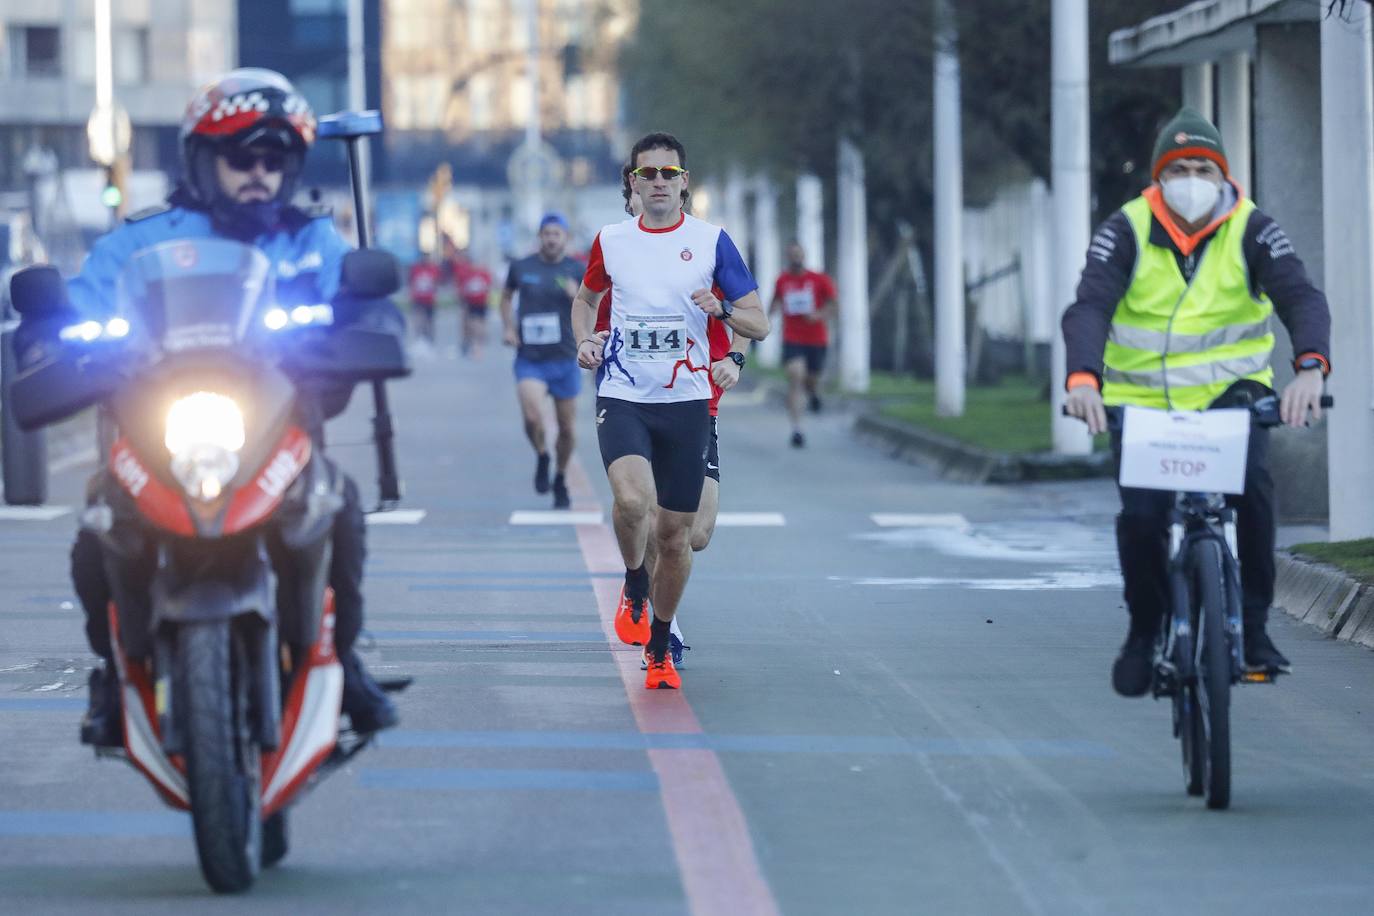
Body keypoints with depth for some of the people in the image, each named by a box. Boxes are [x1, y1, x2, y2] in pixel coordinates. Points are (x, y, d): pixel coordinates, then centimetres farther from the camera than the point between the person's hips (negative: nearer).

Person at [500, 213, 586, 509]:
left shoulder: (577, 271, 0)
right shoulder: (521, 268, 2)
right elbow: (506, 296, 21)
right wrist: (509, 328, 7)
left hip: (565, 359, 1)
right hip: (530, 359, -1)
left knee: (566, 427, 8)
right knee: (532, 417, -23)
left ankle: (560, 479, 32)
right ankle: (542, 457, 8)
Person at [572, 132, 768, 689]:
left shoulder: (711, 242, 1)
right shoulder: (611, 241, 6)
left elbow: (759, 325, 2)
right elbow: (586, 297, 25)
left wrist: (720, 309, -19)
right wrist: (584, 341, 5)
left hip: (686, 401, 0)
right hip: (623, 397, 0)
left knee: (675, 534, 4)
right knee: (632, 498, -28)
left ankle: (660, 649, 24)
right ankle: (635, 589, 2)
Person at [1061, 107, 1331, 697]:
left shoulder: (1251, 230, -7)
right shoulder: (1126, 233, -8)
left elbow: (1302, 298, -19)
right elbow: (1089, 307, -21)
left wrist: (1310, 367, -40)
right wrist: (1083, 378, -41)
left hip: (1229, 389, 0)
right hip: (1142, 399, 0)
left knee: (1251, 483, -28)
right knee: (1142, 513, -19)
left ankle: (1252, 625, -12)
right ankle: (1145, 628, 9)